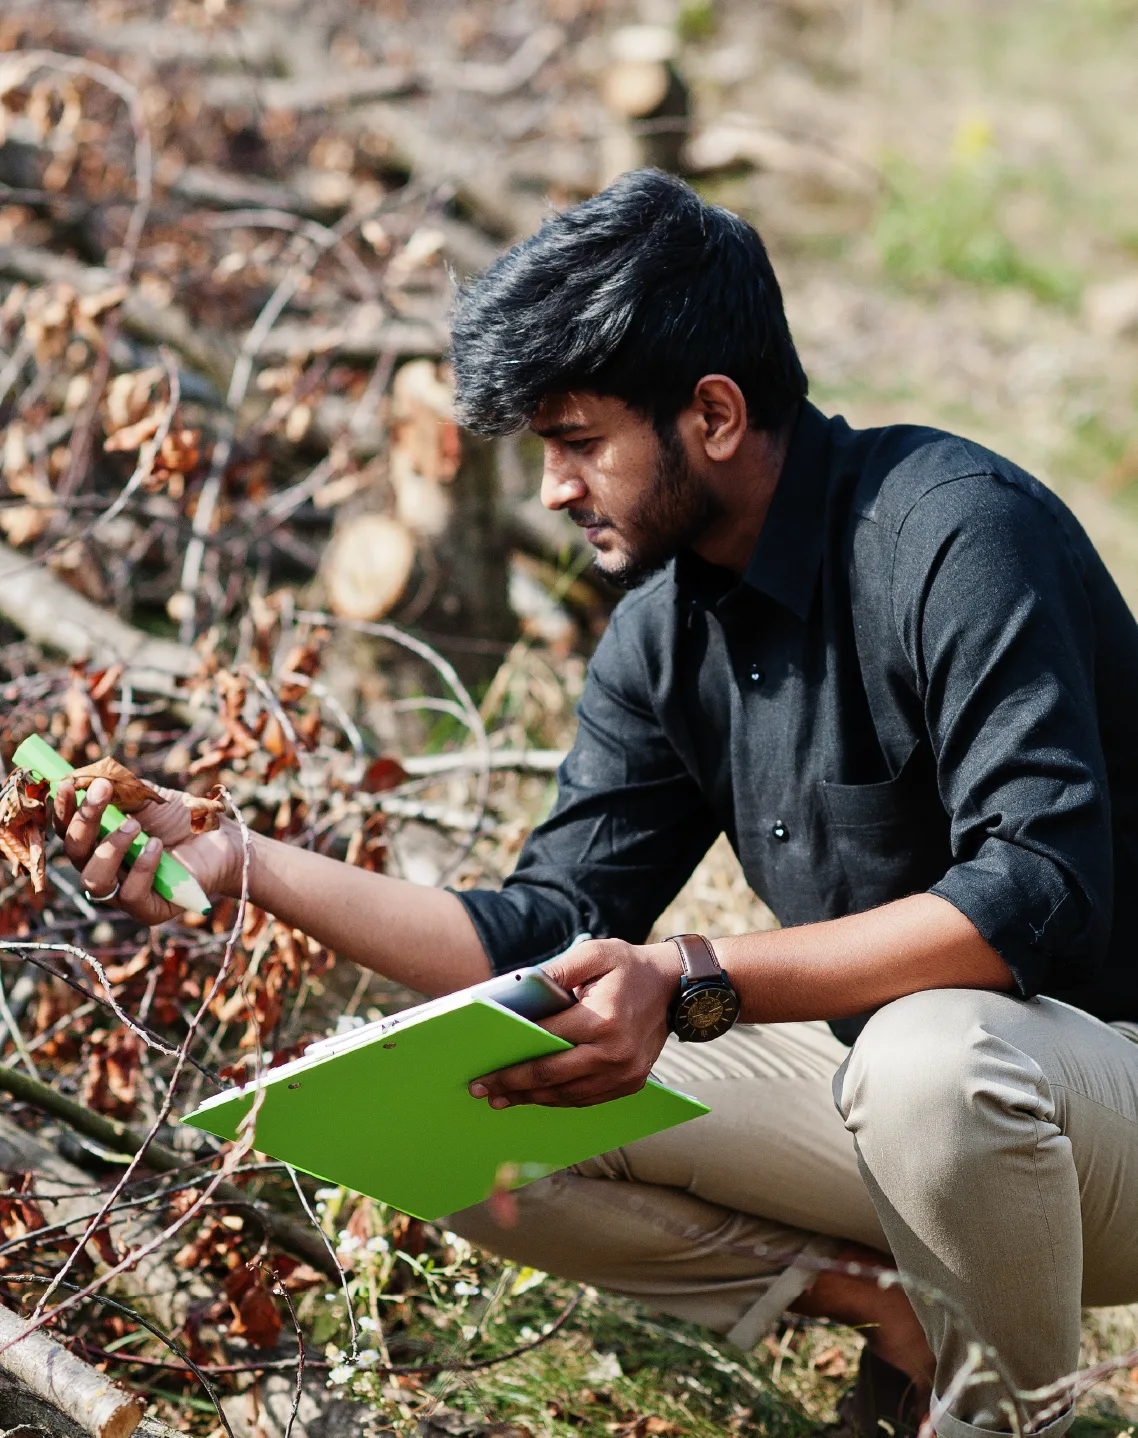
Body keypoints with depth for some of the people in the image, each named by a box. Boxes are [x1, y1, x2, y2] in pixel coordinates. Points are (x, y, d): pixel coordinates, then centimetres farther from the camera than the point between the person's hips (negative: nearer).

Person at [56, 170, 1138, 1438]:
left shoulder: (956, 535, -23)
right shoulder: (664, 634, 2)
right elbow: (546, 942, 3)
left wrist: (695, 985, -37)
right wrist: (243, 866, -5)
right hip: (869, 1065, 7)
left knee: (931, 1056, -41)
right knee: (471, 1121, -4)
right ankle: (914, 1319, 1)